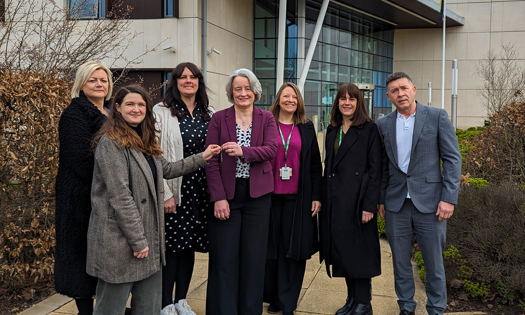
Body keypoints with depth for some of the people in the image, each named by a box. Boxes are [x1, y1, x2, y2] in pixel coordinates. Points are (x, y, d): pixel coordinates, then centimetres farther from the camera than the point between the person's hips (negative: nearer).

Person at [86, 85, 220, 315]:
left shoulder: (144, 141, 13)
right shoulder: (111, 142, -14)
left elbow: (166, 169, 22)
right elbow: (120, 196, -20)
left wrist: (202, 157, 18)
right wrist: (137, 239, -20)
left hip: (149, 235, 9)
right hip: (120, 239, -8)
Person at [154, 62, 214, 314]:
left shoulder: (208, 114, 10)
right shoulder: (162, 112, -5)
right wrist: (164, 194, -14)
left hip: (200, 189, 5)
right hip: (174, 190, -5)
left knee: (190, 245, 13)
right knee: (171, 246, 1)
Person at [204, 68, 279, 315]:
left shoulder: (266, 119, 6)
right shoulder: (219, 118, 1)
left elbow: (272, 149, -11)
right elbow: (211, 161, -5)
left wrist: (243, 152, -28)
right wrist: (218, 197, -13)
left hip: (257, 195, 1)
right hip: (226, 194, -1)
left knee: (254, 257, 8)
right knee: (224, 258, 3)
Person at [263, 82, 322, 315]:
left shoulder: (307, 129, 8)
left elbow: (315, 165, 7)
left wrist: (316, 196, 1)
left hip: (298, 199, 1)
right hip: (269, 196, 0)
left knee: (294, 249, 1)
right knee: (271, 247, 7)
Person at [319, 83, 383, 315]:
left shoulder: (369, 129, -5)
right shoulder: (332, 130, 12)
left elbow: (375, 169, -10)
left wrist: (370, 205, -16)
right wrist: (324, 199, 9)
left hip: (358, 198, -6)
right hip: (335, 200, 6)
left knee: (359, 250, 0)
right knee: (341, 248, 11)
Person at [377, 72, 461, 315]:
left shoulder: (437, 117, -2)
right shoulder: (384, 124, 8)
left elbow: (452, 158, -4)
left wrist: (449, 198, -10)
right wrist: (381, 200, 9)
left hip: (429, 202, -3)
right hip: (396, 204, 3)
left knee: (434, 263, 6)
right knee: (400, 262, 11)